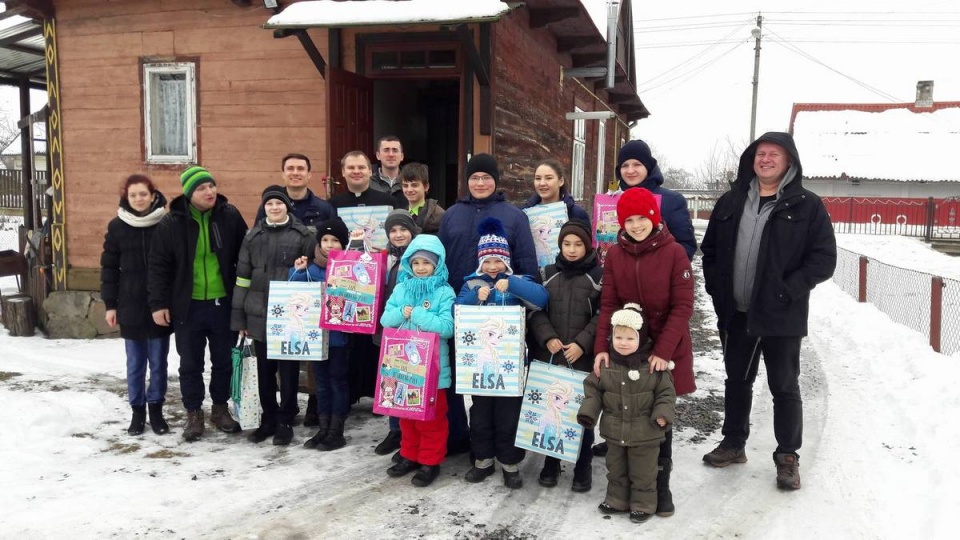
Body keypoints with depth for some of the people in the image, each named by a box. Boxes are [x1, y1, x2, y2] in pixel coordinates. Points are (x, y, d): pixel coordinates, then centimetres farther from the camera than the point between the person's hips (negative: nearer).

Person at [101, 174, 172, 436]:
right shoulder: (117, 226, 1)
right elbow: (109, 267, 5)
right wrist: (109, 304, 1)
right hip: (130, 307, 1)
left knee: (158, 361, 8)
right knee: (135, 363, 9)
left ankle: (156, 409, 21)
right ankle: (137, 411, 22)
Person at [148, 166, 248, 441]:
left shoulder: (230, 216, -2)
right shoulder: (172, 223, -6)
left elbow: (245, 257, 5)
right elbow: (158, 266, -3)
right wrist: (158, 303, -7)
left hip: (223, 303, 1)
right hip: (187, 306, -1)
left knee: (224, 361, 13)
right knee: (190, 364, 9)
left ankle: (220, 408, 30)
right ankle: (194, 414, 24)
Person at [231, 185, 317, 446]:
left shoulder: (303, 236, -1)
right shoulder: (253, 236, 8)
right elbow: (242, 277, 9)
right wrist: (239, 316, 6)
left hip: (291, 315, -3)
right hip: (260, 315, 3)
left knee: (288, 370, 4)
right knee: (265, 371, 11)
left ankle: (285, 422, 16)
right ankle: (268, 419, 24)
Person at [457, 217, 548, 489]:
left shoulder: (518, 282, 0)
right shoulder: (471, 283, 5)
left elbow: (541, 298, -19)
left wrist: (511, 285, -25)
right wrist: (475, 297, -21)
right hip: (479, 360, 2)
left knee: (509, 414, 6)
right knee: (480, 413, 13)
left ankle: (511, 464, 19)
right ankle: (483, 460, 28)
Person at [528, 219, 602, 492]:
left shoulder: (598, 275, -1)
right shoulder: (549, 273, 7)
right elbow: (536, 311, 5)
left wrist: (582, 343, -15)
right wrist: (547, 338, -10)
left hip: (584, 358, -3)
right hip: (549, 356, 3)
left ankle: (583, 466, 18)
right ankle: (551, 461, 25)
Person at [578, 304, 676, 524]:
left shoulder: (653, 365, -14)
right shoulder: (605, 363, -6)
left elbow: (666, 392, -8)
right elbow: (593, 389, 2)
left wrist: (663, 414, -21)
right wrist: (588, 411, -9)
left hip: (645, 433, -4)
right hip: (614, 431, 4)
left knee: (643, 472, 12)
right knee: (615, 469, 21)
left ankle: (643, 504, 28)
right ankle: (617, 500, 38)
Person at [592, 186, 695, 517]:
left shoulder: (674, 253, -9)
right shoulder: (615, 255, 1)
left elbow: (683, 307, -12)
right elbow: (608, 305, -1)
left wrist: (664, 351, -19)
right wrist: (601, 348, -12)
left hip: (666, 351, -2)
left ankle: (661, 486, 21)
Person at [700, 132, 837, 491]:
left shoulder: (807, 206, -4)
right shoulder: (731, 202, 7)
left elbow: (824, 259, -8)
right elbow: (710, 250, 13)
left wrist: (787, 291, -17)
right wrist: (717, 290, 1)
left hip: (782, 315, -4)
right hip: (736, 313, 4)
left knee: (784, 386, 7)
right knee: (737, 380, 16)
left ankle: (787, 457, 20)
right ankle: (733, 443, 31)